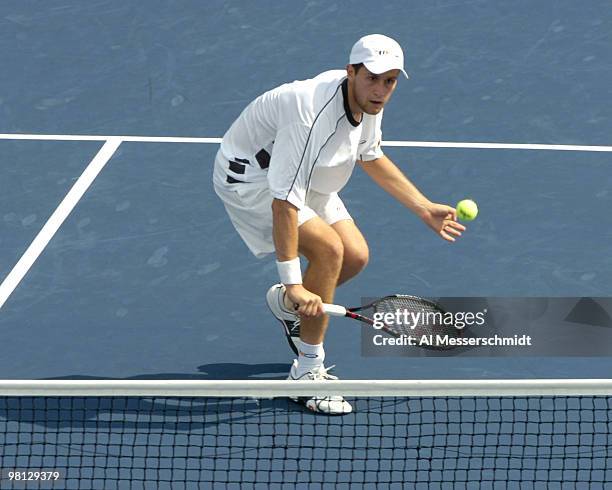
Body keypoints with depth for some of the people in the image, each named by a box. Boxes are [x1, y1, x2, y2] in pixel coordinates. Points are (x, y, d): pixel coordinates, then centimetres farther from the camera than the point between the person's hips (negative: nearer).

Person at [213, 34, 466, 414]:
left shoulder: (368, 103, -10)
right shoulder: (315, 114, -38)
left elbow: (370, 156, 13)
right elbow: (284, 202, -40)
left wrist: (425, 209, 12)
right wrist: (293, 281, -41)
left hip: (300, 176, 9)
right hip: (249, 174, -9)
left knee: (355, 256, 4)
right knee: (328, 248, -24)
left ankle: (286, 304, 34)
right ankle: (308, 372, -14)